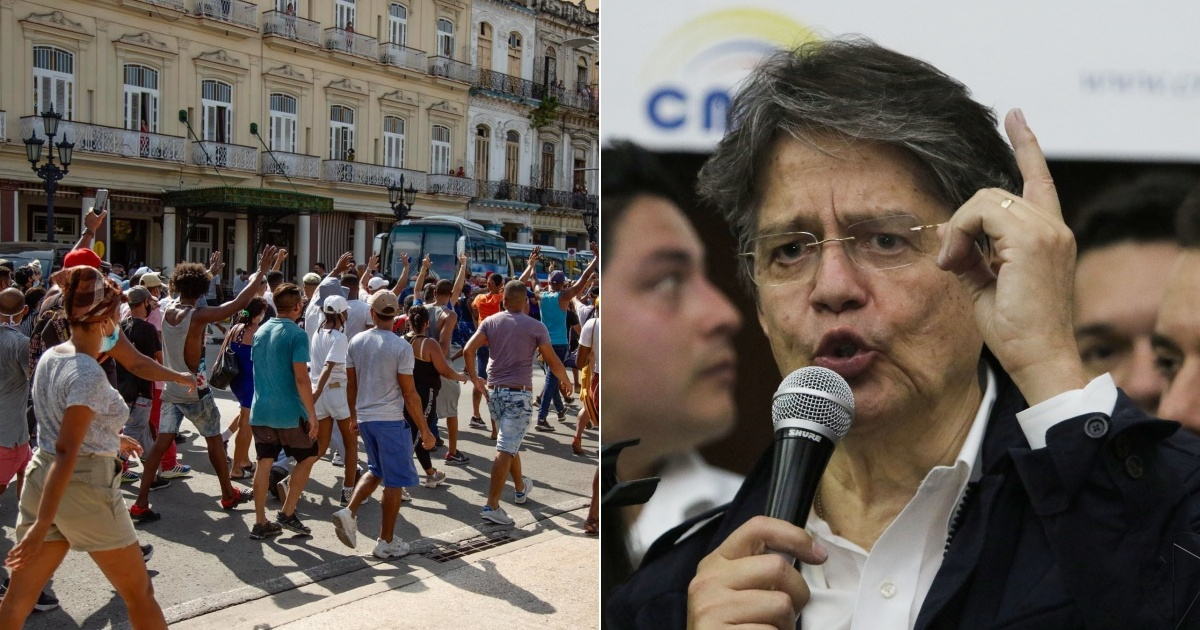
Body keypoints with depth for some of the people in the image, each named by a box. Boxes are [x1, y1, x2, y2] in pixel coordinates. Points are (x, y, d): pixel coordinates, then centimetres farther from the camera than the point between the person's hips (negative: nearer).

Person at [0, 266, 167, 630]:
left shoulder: (49, 358, 6)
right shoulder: (89, 374, -20)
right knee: (139, 593, 8)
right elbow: (65, 452, -24)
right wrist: (41, 525, -25)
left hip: (41, 478, 8)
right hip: (86, 487, -8)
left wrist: (109, 440, 35)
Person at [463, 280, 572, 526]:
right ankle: (491, 506, -9)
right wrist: (565, 381, 14)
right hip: (519, 394, -5)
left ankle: (520, 488, 41)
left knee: (511, 443, 23)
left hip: (494, 392, 5)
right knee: (506, 450, -7)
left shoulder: (491, 322, 5)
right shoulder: (536, 327, -5)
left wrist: (474, 378, 10)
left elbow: (468, 351, -4)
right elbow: (553, 361, -5)